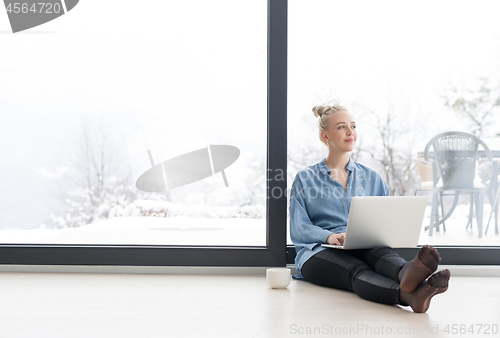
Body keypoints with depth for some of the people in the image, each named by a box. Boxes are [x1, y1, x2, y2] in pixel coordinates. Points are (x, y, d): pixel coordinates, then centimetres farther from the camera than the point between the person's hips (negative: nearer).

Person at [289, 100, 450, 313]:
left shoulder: (371, 178, 22)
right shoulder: (305, 179, 12)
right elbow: (298, 229, 2)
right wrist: (329, 237, -19)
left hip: (366, 248, 3)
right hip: (321, 252, -3)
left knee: (382, 254, -35)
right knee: (357, 271, -37)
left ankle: (408, 275, -69)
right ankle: (410, 296, -67)